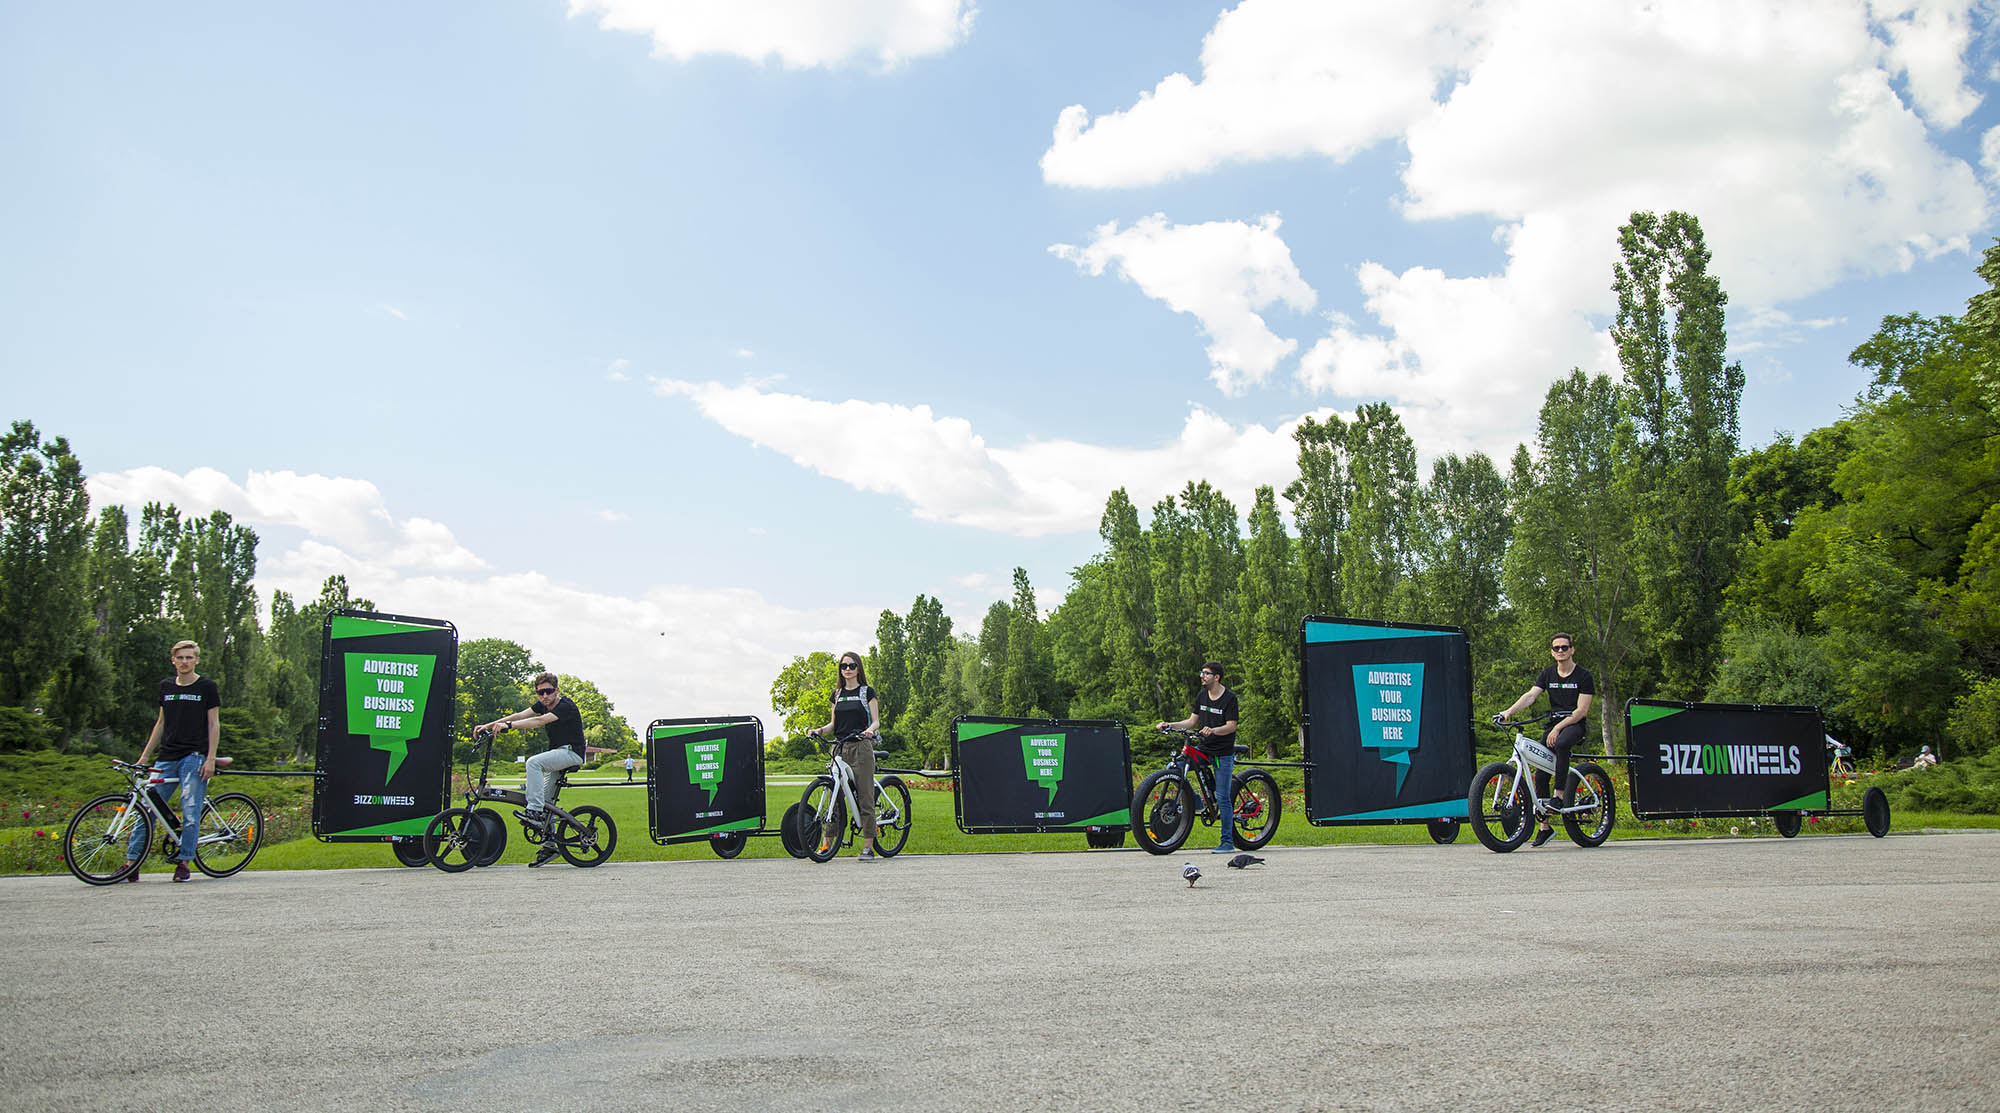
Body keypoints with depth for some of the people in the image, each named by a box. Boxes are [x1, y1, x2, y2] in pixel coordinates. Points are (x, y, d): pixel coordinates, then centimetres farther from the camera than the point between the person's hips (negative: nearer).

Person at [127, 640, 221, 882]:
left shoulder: (207, 687, 2)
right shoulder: (166, 686, 14)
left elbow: (214, 725, 0)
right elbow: (161, 723, 20)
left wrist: (210, 759, -8)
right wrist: (144, 756, 16)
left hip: (195, 757, -4)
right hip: (167, 758, 4)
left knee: (191, 813, -9)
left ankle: (183, 863, 0)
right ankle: (131, 864, 4)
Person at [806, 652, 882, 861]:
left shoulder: (867, 692, 3)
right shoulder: (837, 694, 15)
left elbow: (876, 721, 0)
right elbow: (834, 723, 18)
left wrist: (870, 729, -22)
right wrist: (820, 730, -1)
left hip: (861, 747, -4)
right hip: (839, 748, 4)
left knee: (865, 796, -5)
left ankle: (868, 846, -2)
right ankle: (826, 843, 4)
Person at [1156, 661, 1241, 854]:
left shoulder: (1229, 698, -10)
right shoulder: (1201, 695, 8)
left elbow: (1231, 726, -16)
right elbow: (1192, 721, 11)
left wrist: (1213, 730, -35)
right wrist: (1169, 725, 0)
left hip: (1223, 752, -6)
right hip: (1203, 748, 6)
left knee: (1223, 798, -5)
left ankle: (1228, 842, 2)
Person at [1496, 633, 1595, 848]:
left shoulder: (1583, 675, -4)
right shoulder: (1548, 674, 9)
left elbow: (1581, 710, -10)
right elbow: (1530, 695, -4)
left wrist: (1558, 728, -20)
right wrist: (1509, 712, -21)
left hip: (1574, 725, -4)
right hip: (1553, 725, 4)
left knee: (1561, 744, -39)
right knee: (1540, 772, -6)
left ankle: (1559, 796, -32)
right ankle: (1545, 826, 3)